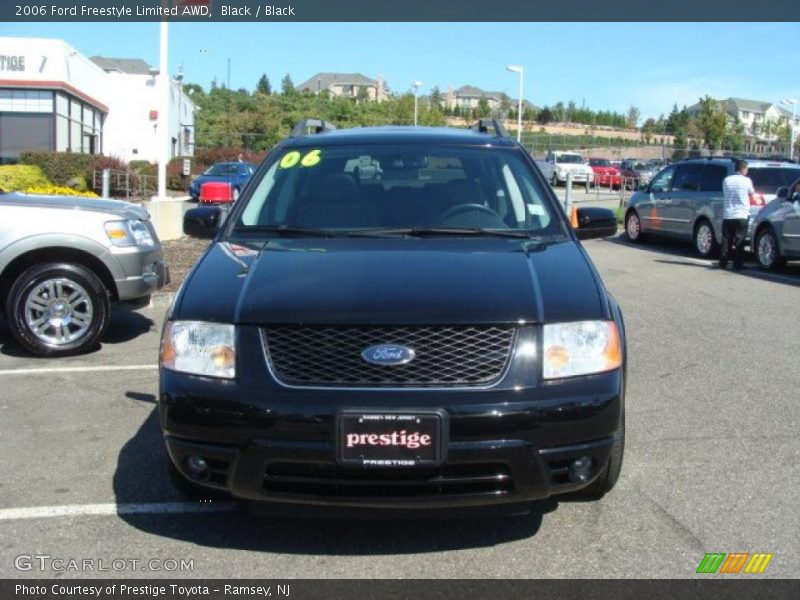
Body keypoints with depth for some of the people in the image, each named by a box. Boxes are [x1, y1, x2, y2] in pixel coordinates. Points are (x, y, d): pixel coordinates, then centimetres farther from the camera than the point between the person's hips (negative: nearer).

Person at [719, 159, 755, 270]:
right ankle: (737, 263, -1)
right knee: (739, 240, 0)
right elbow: (752, 195, 10)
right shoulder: (746, 180, -4)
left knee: (726, 239, 8)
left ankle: (723, 262, 8)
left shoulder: (726, 180, 4)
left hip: (727, 215, 3)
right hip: (741, 215, -3)